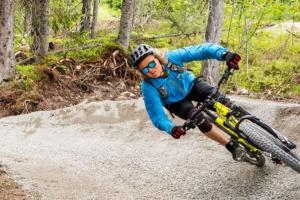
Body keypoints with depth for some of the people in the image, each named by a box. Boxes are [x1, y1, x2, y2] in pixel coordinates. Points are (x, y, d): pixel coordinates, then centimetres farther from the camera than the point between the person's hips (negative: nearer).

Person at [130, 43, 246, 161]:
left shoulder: (172, 57, -33)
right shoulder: (148, 87, -33)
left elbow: (200, 50, -39)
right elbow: (157, 115, -30)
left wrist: (224, 54, -55)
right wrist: (170, 128, -50)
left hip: (191, 85, 1)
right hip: (176, 102, -1)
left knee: (221, 101, -23)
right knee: (200, 120, -27)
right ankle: (233, 146, -13)